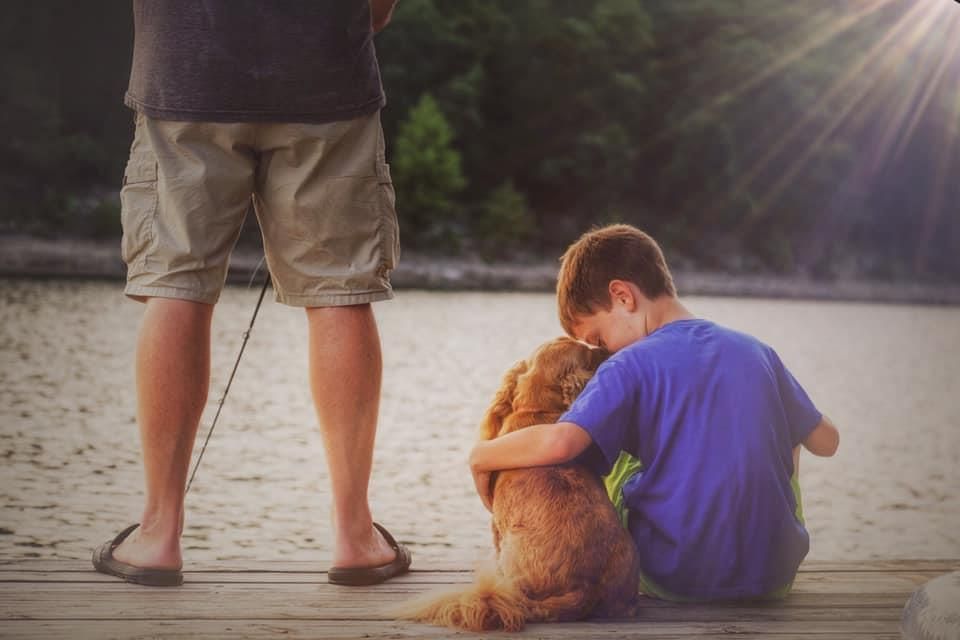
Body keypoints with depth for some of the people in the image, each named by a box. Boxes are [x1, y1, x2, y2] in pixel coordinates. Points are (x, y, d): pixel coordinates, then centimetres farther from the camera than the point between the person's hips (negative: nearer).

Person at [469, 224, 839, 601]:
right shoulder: (756, 353, 4)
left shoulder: (631, 367, -11)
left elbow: (558, 443, -26)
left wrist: (480, 456, -8)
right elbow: (826, 441, 15)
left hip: (678, 582, -3)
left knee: (617, 453, 21)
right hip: (775, 577, 4)